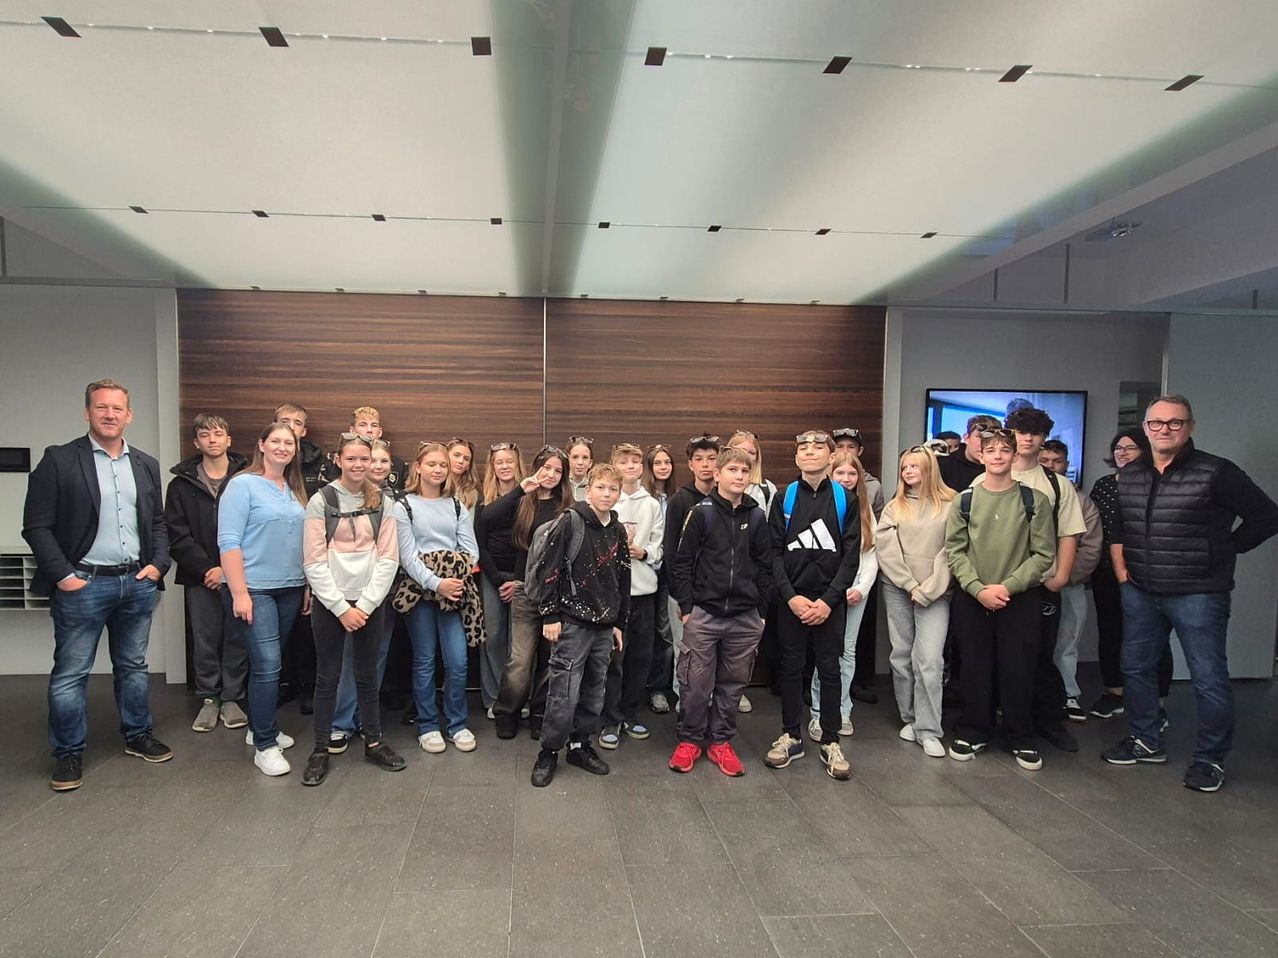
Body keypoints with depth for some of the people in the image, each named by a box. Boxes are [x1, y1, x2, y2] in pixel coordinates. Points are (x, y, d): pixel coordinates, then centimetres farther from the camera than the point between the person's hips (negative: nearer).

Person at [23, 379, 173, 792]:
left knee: (133, 666, 16)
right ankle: (68, 754, 18)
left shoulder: (146, 465, 9)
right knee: (70, 674, 5)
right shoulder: (59, 460, -6)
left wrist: (158, 564, 2)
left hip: (138, 583, 4)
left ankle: (138, 735, 29)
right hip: (83, 585, -4)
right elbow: (37, 526, -7)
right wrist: (63, 575, -13)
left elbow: (158, 522, 15)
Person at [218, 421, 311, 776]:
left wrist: (308, 586, 14)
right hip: (255, 589, -6)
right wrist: (239, 593, -17)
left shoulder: (295, 491, 13)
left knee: (268, 663, 14)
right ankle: (265, 745, 2)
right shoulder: (242, 485, -6)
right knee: (267, 664, -8)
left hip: (290, 590, 6)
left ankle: (260, 727, 28)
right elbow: (228, 542, -12)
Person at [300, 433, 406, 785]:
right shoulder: (322, 500, -3)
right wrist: (341, 607, -12)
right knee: (327, 676, 5)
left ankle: (374, 743, 24)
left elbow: (388, 558, 0)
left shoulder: (381, 502, 4)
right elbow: (314, 561, -7)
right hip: (329, 602, -2)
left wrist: (365, 604, -8)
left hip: (370, 602, 2)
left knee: (368, 674, 11)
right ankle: (321, 751, 16)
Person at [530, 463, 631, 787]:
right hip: (572, 622, -6)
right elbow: (551, 570, -10)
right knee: (564, 692, -4)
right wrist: (550, 616, -12)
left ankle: (580, 745, 28)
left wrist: (620, 623, 15)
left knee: (594, 690, 13)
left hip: (604, 625, 6)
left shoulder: (618, 532, 10)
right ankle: (549, 752, 11)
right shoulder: (570, 522, -9)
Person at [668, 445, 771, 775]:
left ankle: (721, 741, 26)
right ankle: (689, 740, 20)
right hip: (704, 613, -3)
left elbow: (764, 567, 10)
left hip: (745, 617, 3)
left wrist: (761, 610, 7)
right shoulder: (702, 512, -4)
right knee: (696, 683, 3)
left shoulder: (756, 516, 5)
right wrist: (686, 606, -6)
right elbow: (683, 562, -3)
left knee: (732, 683, 11)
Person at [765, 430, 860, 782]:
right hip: (791, 599, 1)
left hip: (829, 600, -1)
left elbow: (851, 555, -2)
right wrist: (791, 596, -11)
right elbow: (775, 552, 0)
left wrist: (828, 600, -11)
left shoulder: (845, 499, 2)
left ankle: (830, 743, 17)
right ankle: (791, 737, 22)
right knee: (791, 668, 9)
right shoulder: (784, 499, 4)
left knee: (830, 670, 5)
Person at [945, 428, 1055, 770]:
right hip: (971, 599, 1)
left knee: (1018, 671, 5)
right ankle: (973, 732, 24)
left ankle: (1022, 738, 22)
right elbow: (955, 551, -1)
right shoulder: (965, 500, 2)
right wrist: (979, 589, -13)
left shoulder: (1034, 500, -1)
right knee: (975, 668, 9)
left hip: (1021, 600, -1)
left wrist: (1008, 586, -14)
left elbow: (1043, 555, -5)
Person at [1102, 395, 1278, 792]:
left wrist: (1225, 551, -5)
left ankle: (1211, 759, 19)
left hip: (1198, 593, -5)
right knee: (1136, 668, 14)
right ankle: (1146, 741, 31)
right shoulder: (1127, 475, 6)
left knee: (1209, 679, 3)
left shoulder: (1216, 472, -10)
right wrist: (1120, 559, 10)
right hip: (1140, 592, 5)